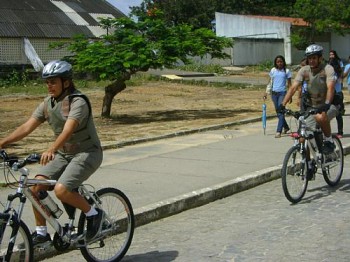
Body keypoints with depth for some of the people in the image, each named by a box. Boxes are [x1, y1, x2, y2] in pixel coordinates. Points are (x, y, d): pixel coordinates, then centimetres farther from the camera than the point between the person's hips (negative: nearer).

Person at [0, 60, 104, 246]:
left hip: (86, 153, -7)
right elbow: (27, 127, -2)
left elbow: (68, 130, -36)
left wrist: (51, 150, -52)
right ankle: (41, 232, 6)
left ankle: (93, 214, -2)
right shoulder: (48, 103, 2)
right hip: (63, 154, 7)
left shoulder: (78, 102, -20)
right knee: (36, 186, -9)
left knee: (61, 190, -26)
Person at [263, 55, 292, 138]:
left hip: (282, 93, -4)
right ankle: (286, 127, 30)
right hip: (274, 93, 4)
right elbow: (270, 82, 13)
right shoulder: (273, 70, 8)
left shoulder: (286, 71, 1)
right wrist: (266, 92, 5)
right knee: (278, 111, 11)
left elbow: (289, 84, 4)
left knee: (281, 112, -11)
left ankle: (279, 131, -13)